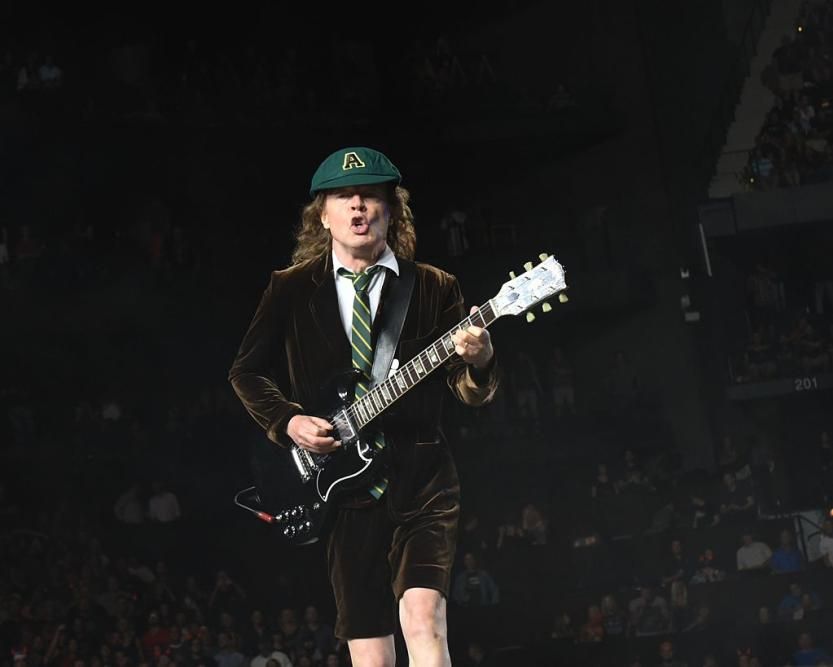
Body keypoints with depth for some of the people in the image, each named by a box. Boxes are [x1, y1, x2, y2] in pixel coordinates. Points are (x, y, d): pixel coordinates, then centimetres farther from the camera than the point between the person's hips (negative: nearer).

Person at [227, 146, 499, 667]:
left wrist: (477, 361, -20)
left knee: (423, 621, -23)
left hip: (421, 474, -1)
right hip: (342, 482, 1)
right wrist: (288, 422, -2)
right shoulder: (290, 290, 8)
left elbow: (473, 392, 3)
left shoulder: (435, 288, 6)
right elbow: (246, 372, 16)